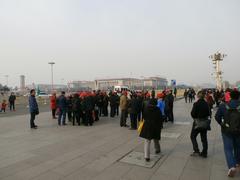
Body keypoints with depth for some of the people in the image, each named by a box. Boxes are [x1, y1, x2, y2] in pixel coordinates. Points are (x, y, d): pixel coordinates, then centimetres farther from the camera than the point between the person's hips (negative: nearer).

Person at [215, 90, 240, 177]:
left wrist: (222, 124, 12)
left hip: (227, 131, -1)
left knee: (228, 148, 5)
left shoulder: (223, 105, -10)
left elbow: (217, 117, -5)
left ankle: (232, 166, -10)